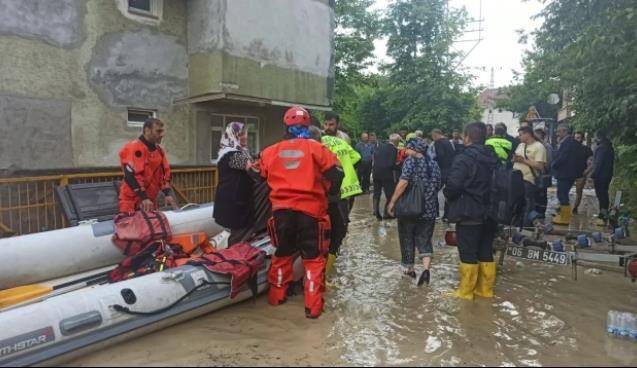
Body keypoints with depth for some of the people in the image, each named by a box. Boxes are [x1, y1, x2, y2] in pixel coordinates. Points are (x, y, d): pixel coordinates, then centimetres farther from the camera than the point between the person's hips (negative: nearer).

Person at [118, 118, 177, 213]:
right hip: (131, 201, -8)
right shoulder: (134, 149, -14)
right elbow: (131, 176, -23)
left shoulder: (159, 150, 11)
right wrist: (144, 198, -25)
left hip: (150, 201, 8)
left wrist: (168, 194, 0)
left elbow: (164, 173, 12)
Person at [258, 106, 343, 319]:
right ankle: (313, 306, 7)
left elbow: (261, 179, 15)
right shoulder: (316, 149, -4)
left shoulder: (271, 152, 5)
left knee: (282, 254, 21)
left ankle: (276, 296, 33)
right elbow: (336, 175, -6)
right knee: (314, 258, 7)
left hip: (281, 210, 3)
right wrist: (329, 193, 13)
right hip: (310, 210, -3)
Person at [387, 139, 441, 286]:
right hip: (429, 209, 5)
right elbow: (439, 185, 14)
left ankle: (409, 269, 23)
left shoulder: (411, 161, -9)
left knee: (407, 239, 12)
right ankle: (426, 268, -7)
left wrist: (392, 202, -16)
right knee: (424, 239, 11)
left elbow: (403, 182, -22)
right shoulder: (433, 164, 9)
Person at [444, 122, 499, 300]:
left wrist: (448, 195, -2)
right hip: (490, 213, 7)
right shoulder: (494, 158, 9)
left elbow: (453, 185, -22)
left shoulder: (464, 158, -15)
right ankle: (485, 289, 24)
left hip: (468, 213, -7)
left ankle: (465, 291, 9)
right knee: (486, 253, 14)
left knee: (468, 254, 1)